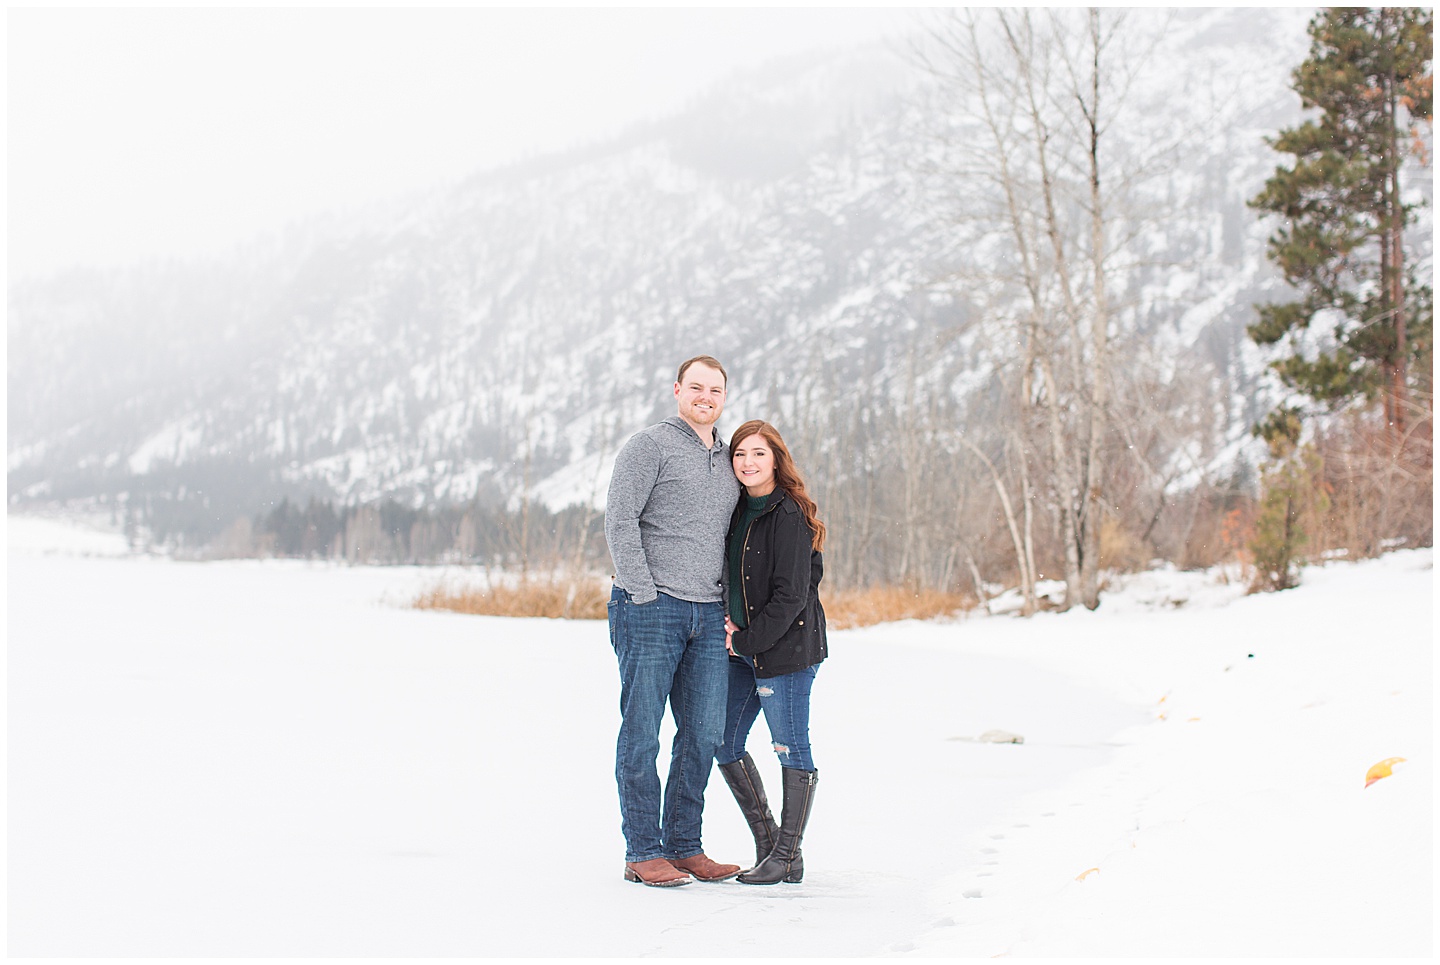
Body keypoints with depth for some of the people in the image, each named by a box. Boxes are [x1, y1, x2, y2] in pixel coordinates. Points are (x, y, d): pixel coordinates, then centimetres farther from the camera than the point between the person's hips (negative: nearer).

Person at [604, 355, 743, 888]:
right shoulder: (650, 445, -2)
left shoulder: (728, 458, 18)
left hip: (708, 616, 7)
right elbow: (619, 519, -9)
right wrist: (644, 594, -14)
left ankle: (684, 846, 14)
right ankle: (643, 853, 1)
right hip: (651, 608, -6)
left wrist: (732, 606, 12)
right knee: (641, 732, -2)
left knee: (704, 732, 6)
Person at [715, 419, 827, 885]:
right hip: (744, 649, 9)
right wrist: (731, 632, 1)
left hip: (786, 648, -9)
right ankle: (767, 841, 21)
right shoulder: (738, 510, 11)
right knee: (724, 743, 10)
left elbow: (790, 595, -17)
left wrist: (746, 640, -14)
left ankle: (787, 858, 7)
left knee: (791, 750, -1)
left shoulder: (788, 515, -13)